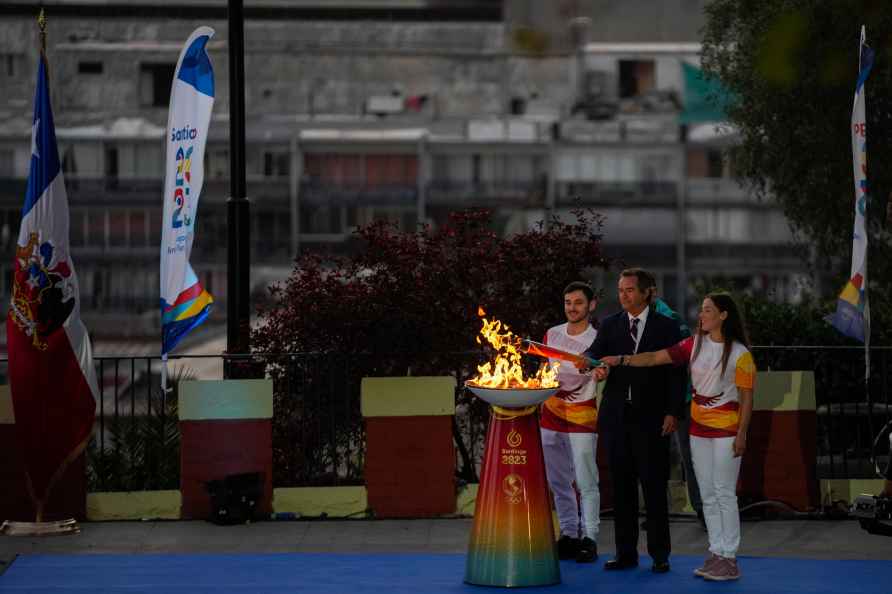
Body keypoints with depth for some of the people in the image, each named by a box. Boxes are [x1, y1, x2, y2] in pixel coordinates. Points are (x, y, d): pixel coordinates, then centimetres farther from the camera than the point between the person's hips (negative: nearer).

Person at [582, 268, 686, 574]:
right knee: (621, 486, 7)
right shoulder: (610, 325, 11)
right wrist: (596, 366, -27)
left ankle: (659, 554, 5)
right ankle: (626, 552, 13)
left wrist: (672, 412, -7)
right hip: (616, 416, 3)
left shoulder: (666, 327, 3)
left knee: (654, 485, -2)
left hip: (650, 419, -3)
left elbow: (676, 373, 1)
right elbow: (594, 352, -3)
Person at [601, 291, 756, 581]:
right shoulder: (695, 345, 5)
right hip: (699, 430, 6)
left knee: (724, 494, -5)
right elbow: (655, 358, 3)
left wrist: (741, 434, -13)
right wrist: (621, 360, -8)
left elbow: (746, 398, -9)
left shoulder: (739, 354, -10)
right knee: (708, 495, 9)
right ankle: (716, 553, 15)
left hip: (725, 431, -6)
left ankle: (729, 558, 0)